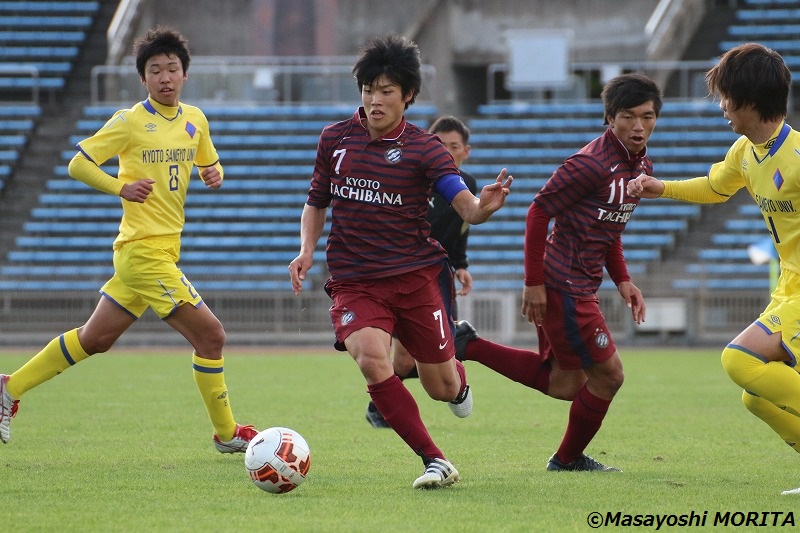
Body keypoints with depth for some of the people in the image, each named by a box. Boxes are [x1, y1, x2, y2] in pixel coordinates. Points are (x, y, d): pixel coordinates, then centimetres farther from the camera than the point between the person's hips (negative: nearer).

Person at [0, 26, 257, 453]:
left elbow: (208, 164, 25)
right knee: (210, 334, -10)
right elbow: (77, 165, -5)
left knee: (95, 339, 16)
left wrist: (214, 174, 1)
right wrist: (122, 187, -18)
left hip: (163, 251, 8)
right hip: (143, 251, -8)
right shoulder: (130, 121, -9)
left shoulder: (195, 120, 10)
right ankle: (226, 434, 3)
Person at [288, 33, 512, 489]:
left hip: (416, 276, -1)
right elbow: (317, 202, 20)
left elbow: (466, 207, -16)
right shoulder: (335, 139, 5)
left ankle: (459, 377, 46)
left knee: (442, 387, 4)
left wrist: (485, 207, -39)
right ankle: (435, 462, -19)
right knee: (371, 358, -28)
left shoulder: (423, 148, -4)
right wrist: (307, 250, 3)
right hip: (354, 281, 1)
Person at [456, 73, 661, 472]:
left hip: (580, 285, 10)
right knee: (607, 374, -1)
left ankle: (467, 346, 17)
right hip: (563, 285, -10)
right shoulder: (591, 164, -21)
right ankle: (568, 459, 19)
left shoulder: (641, 165, 9)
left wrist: (622, 281, 12)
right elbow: (539, 212, -19)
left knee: (563, 384, 14)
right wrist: (533, 283, -19)